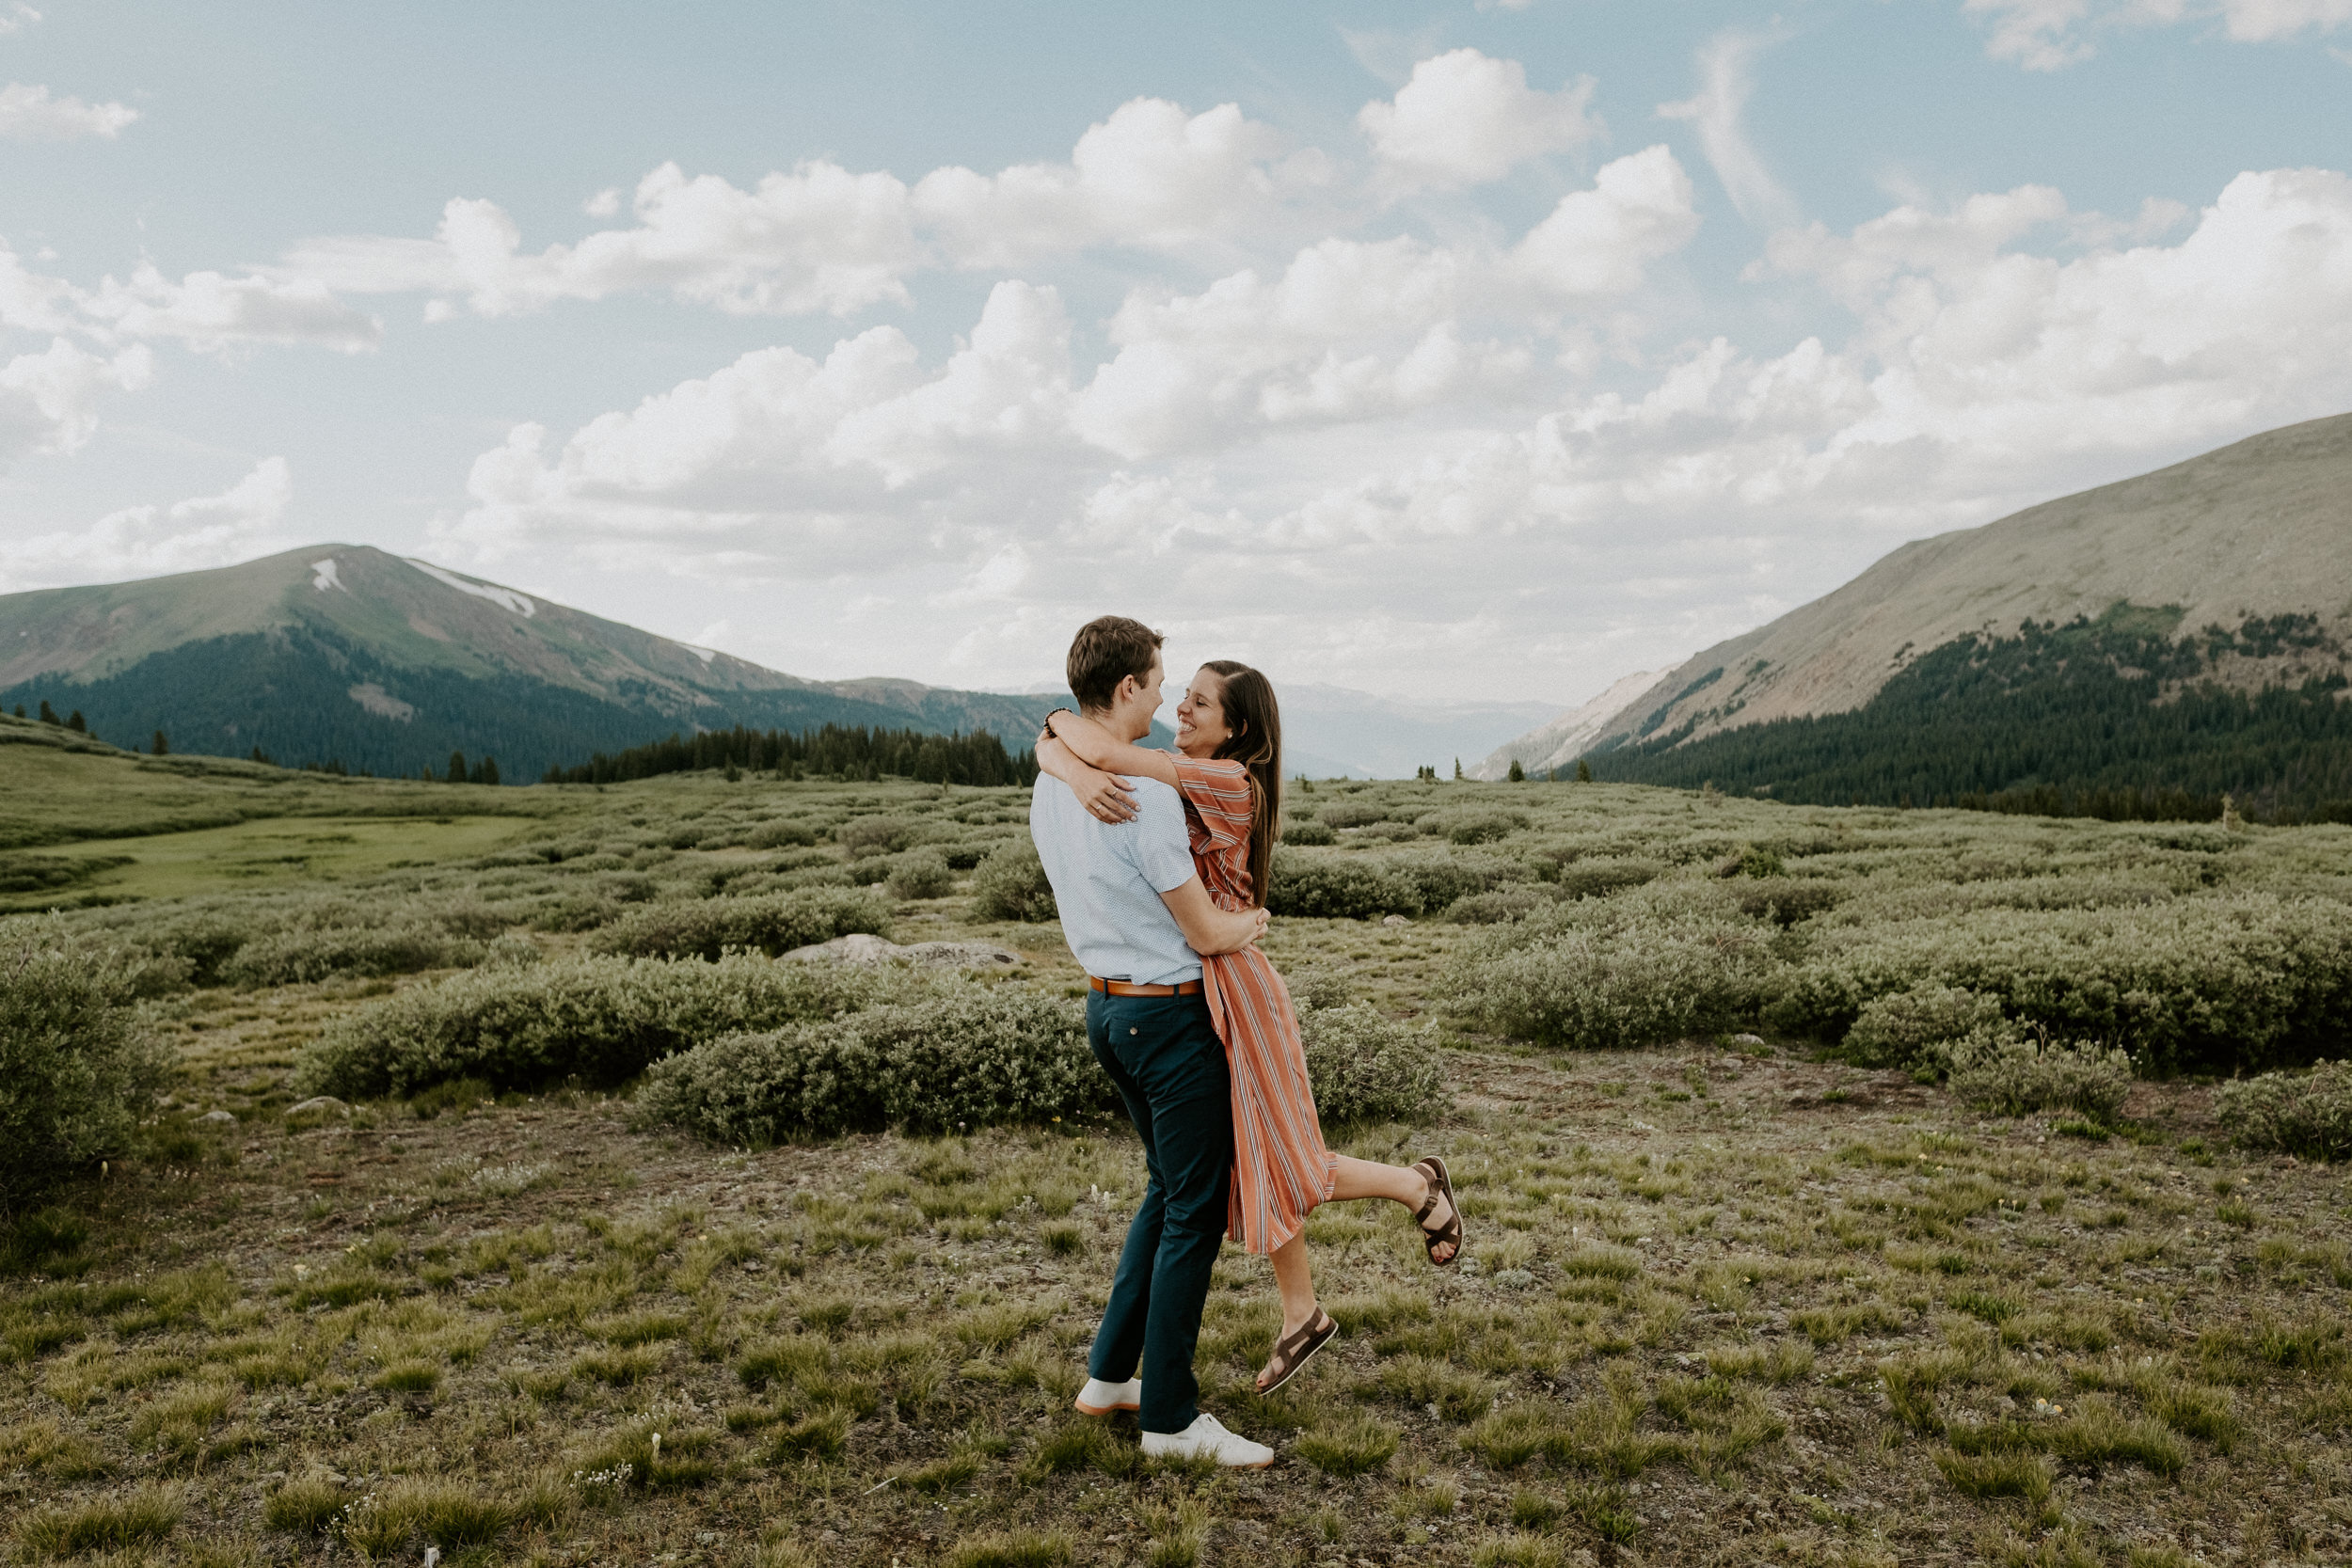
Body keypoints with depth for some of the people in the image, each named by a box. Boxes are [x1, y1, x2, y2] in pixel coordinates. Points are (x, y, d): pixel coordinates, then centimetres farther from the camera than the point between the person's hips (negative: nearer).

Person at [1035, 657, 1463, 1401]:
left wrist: (1067, 718, -6)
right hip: (1181, 997, 8)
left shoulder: (1230, 782, -17)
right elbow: (1051, 748, -5)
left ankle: (1419, 1186, 25)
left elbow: (1102, 748, -27)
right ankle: (1302, 1315, 32)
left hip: (1231, 990, -8)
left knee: (1281, 1169, 2)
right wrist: (1075, 774, -28)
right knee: (1247, 1164, 17)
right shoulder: (1161, 779, 5)